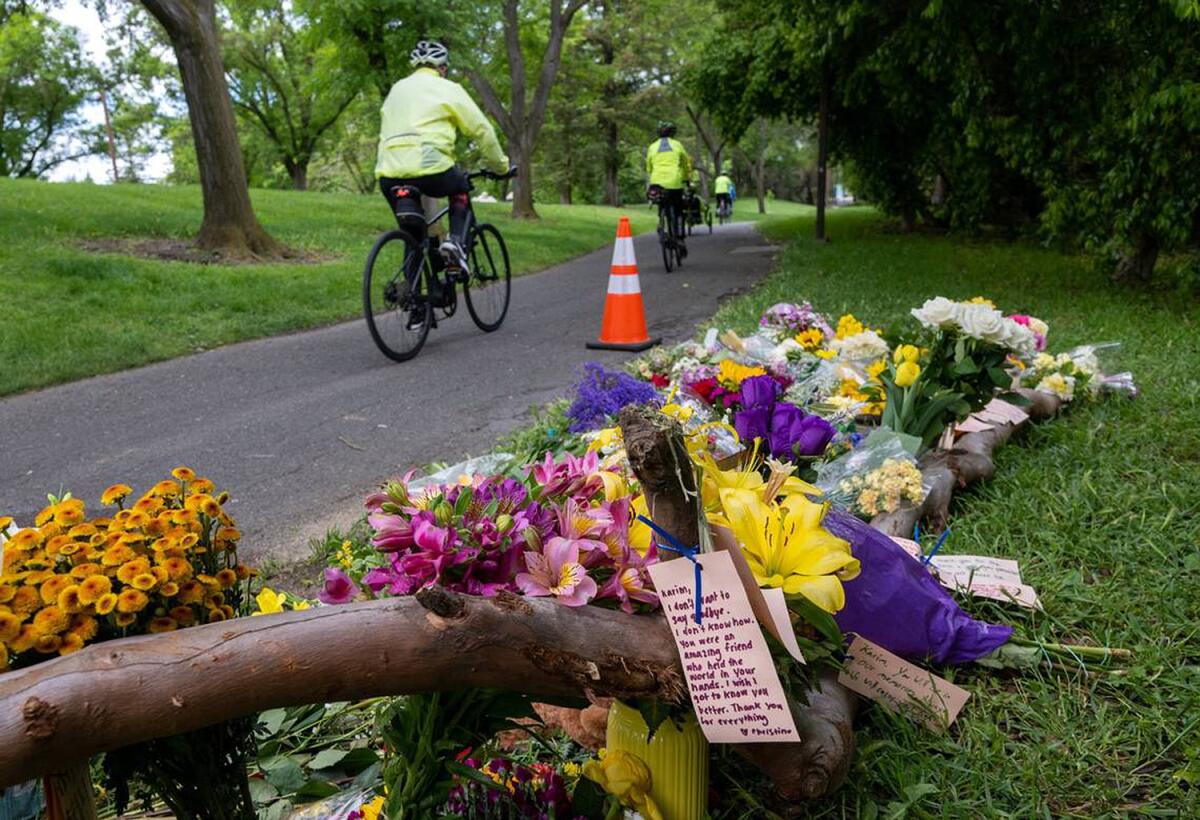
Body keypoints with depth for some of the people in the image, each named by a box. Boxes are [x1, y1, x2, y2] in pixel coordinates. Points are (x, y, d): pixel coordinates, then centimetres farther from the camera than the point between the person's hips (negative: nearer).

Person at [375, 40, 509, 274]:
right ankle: (456, 240, 4)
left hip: (389, 175, 4)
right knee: (461, 187, 27)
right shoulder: (447, 89, 10)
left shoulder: (397, 89, 27)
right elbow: (482, 130, 10)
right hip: (429, 169, -4)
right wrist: (500, 166, 23)